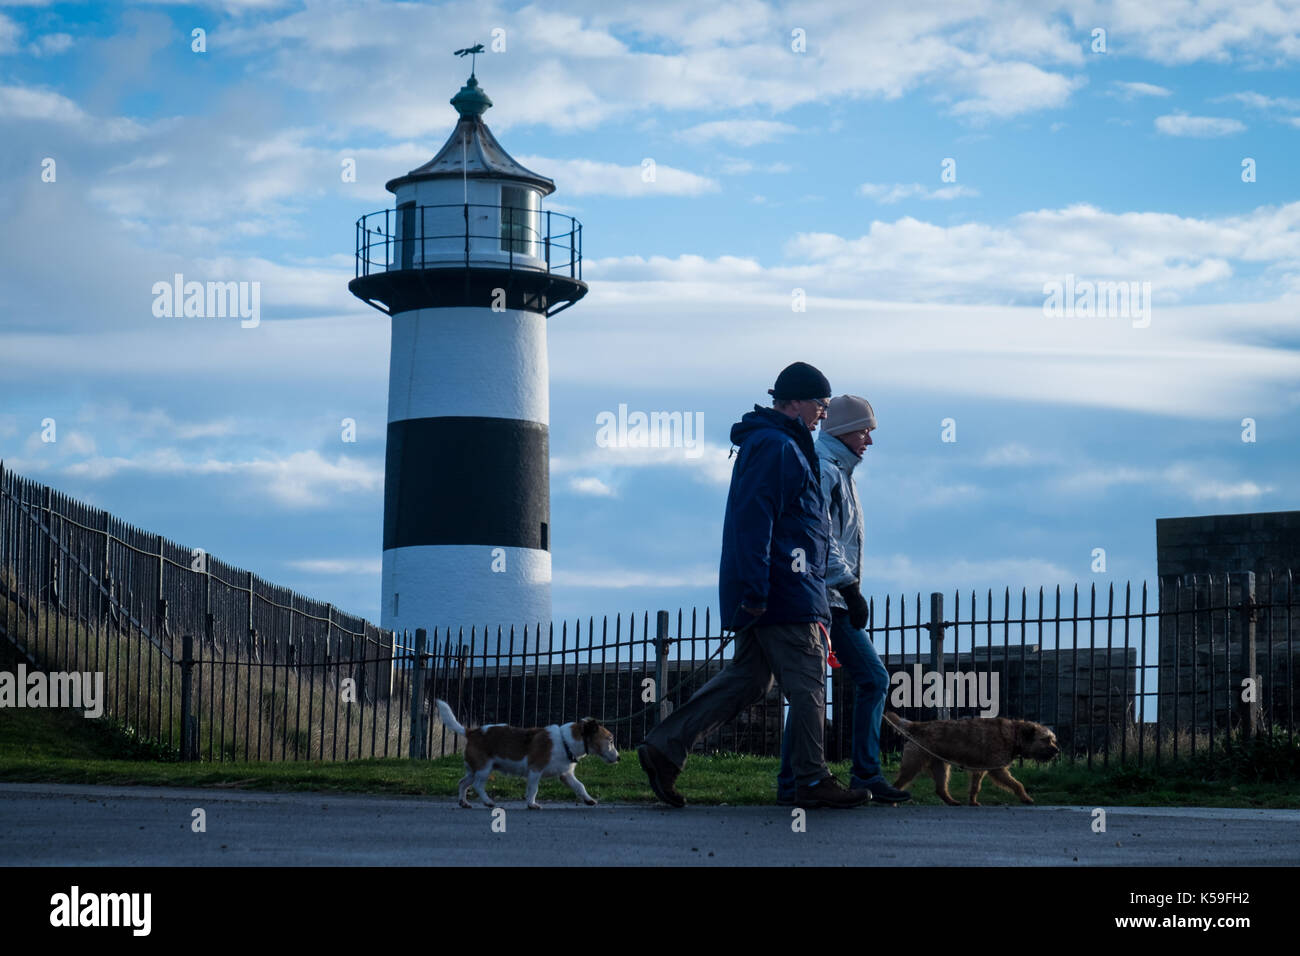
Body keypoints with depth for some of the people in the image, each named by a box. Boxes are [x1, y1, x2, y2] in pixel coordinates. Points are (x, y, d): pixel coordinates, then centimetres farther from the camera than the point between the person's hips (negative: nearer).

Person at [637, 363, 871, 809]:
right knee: (806, 684, -4)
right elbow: (755, 520, -21)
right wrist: (756, 590, -25)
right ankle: (812, 781, 1)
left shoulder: (785, 445, 21)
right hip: (786, 592, -11)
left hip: (766, 593, 11)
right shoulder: (774, 446, -13)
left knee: (746, 679, 9)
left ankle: (664, 747, 5)